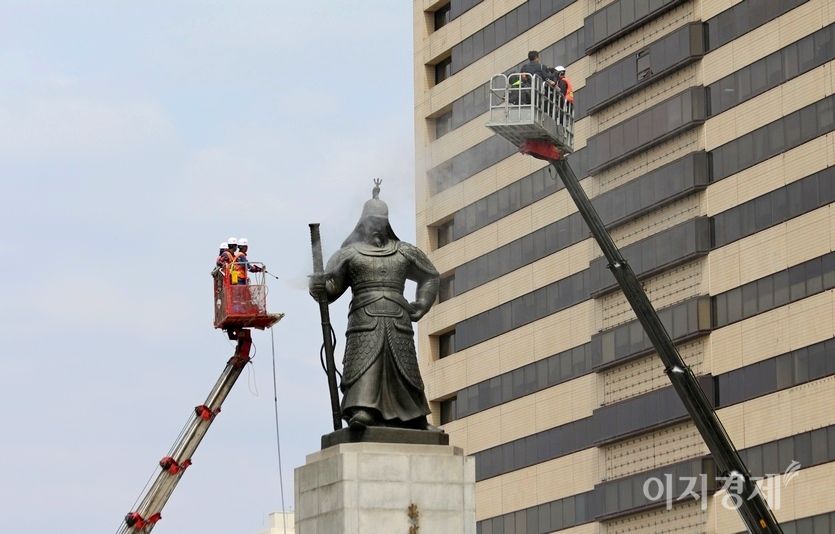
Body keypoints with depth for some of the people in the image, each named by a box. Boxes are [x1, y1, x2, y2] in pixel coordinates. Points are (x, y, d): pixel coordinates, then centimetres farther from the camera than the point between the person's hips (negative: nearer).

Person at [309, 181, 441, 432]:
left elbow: (430, 276, 32)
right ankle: (361, 412, -32)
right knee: (363, 363, -18)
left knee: (404, 365, 0)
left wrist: (420, 306, 19)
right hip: (365, 319, -2)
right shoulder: (349, 253, 13)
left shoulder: (404, 253, 20)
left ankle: (415, 420, 5)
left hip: (397, 320, 3)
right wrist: (319, 286, -18)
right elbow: (332, 286, 6)